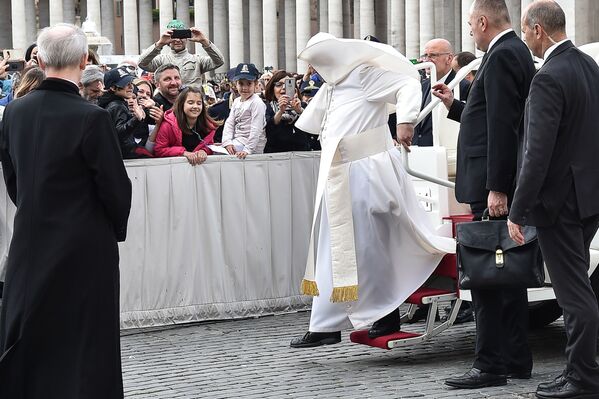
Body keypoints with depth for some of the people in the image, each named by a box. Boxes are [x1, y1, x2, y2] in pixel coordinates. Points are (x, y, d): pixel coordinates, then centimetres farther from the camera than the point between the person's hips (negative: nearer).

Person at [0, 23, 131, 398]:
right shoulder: (92, 118, -19)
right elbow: (115, 187, -13)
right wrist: (117, 228, 6)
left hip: (30, 242, 5)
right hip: (85, 247, -5)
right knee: (85, 345, 4)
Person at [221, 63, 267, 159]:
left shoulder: (257, 103, -13)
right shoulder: (237, 101, 13)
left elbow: (256, 129, -19)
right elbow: (229, 122, 8)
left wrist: (247, 150, -24)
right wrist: (227, 142, -8)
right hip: (237, 142, 8)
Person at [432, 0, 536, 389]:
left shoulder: (502, 57, -14)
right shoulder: (516, 52, 17)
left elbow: (502, 126, -21)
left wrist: (496, 189, -24)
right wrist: (455, 105, 27)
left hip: (494, 188, -11)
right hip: (501, 186, 11)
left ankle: (491, 365, -8)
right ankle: (516, 359, 18)